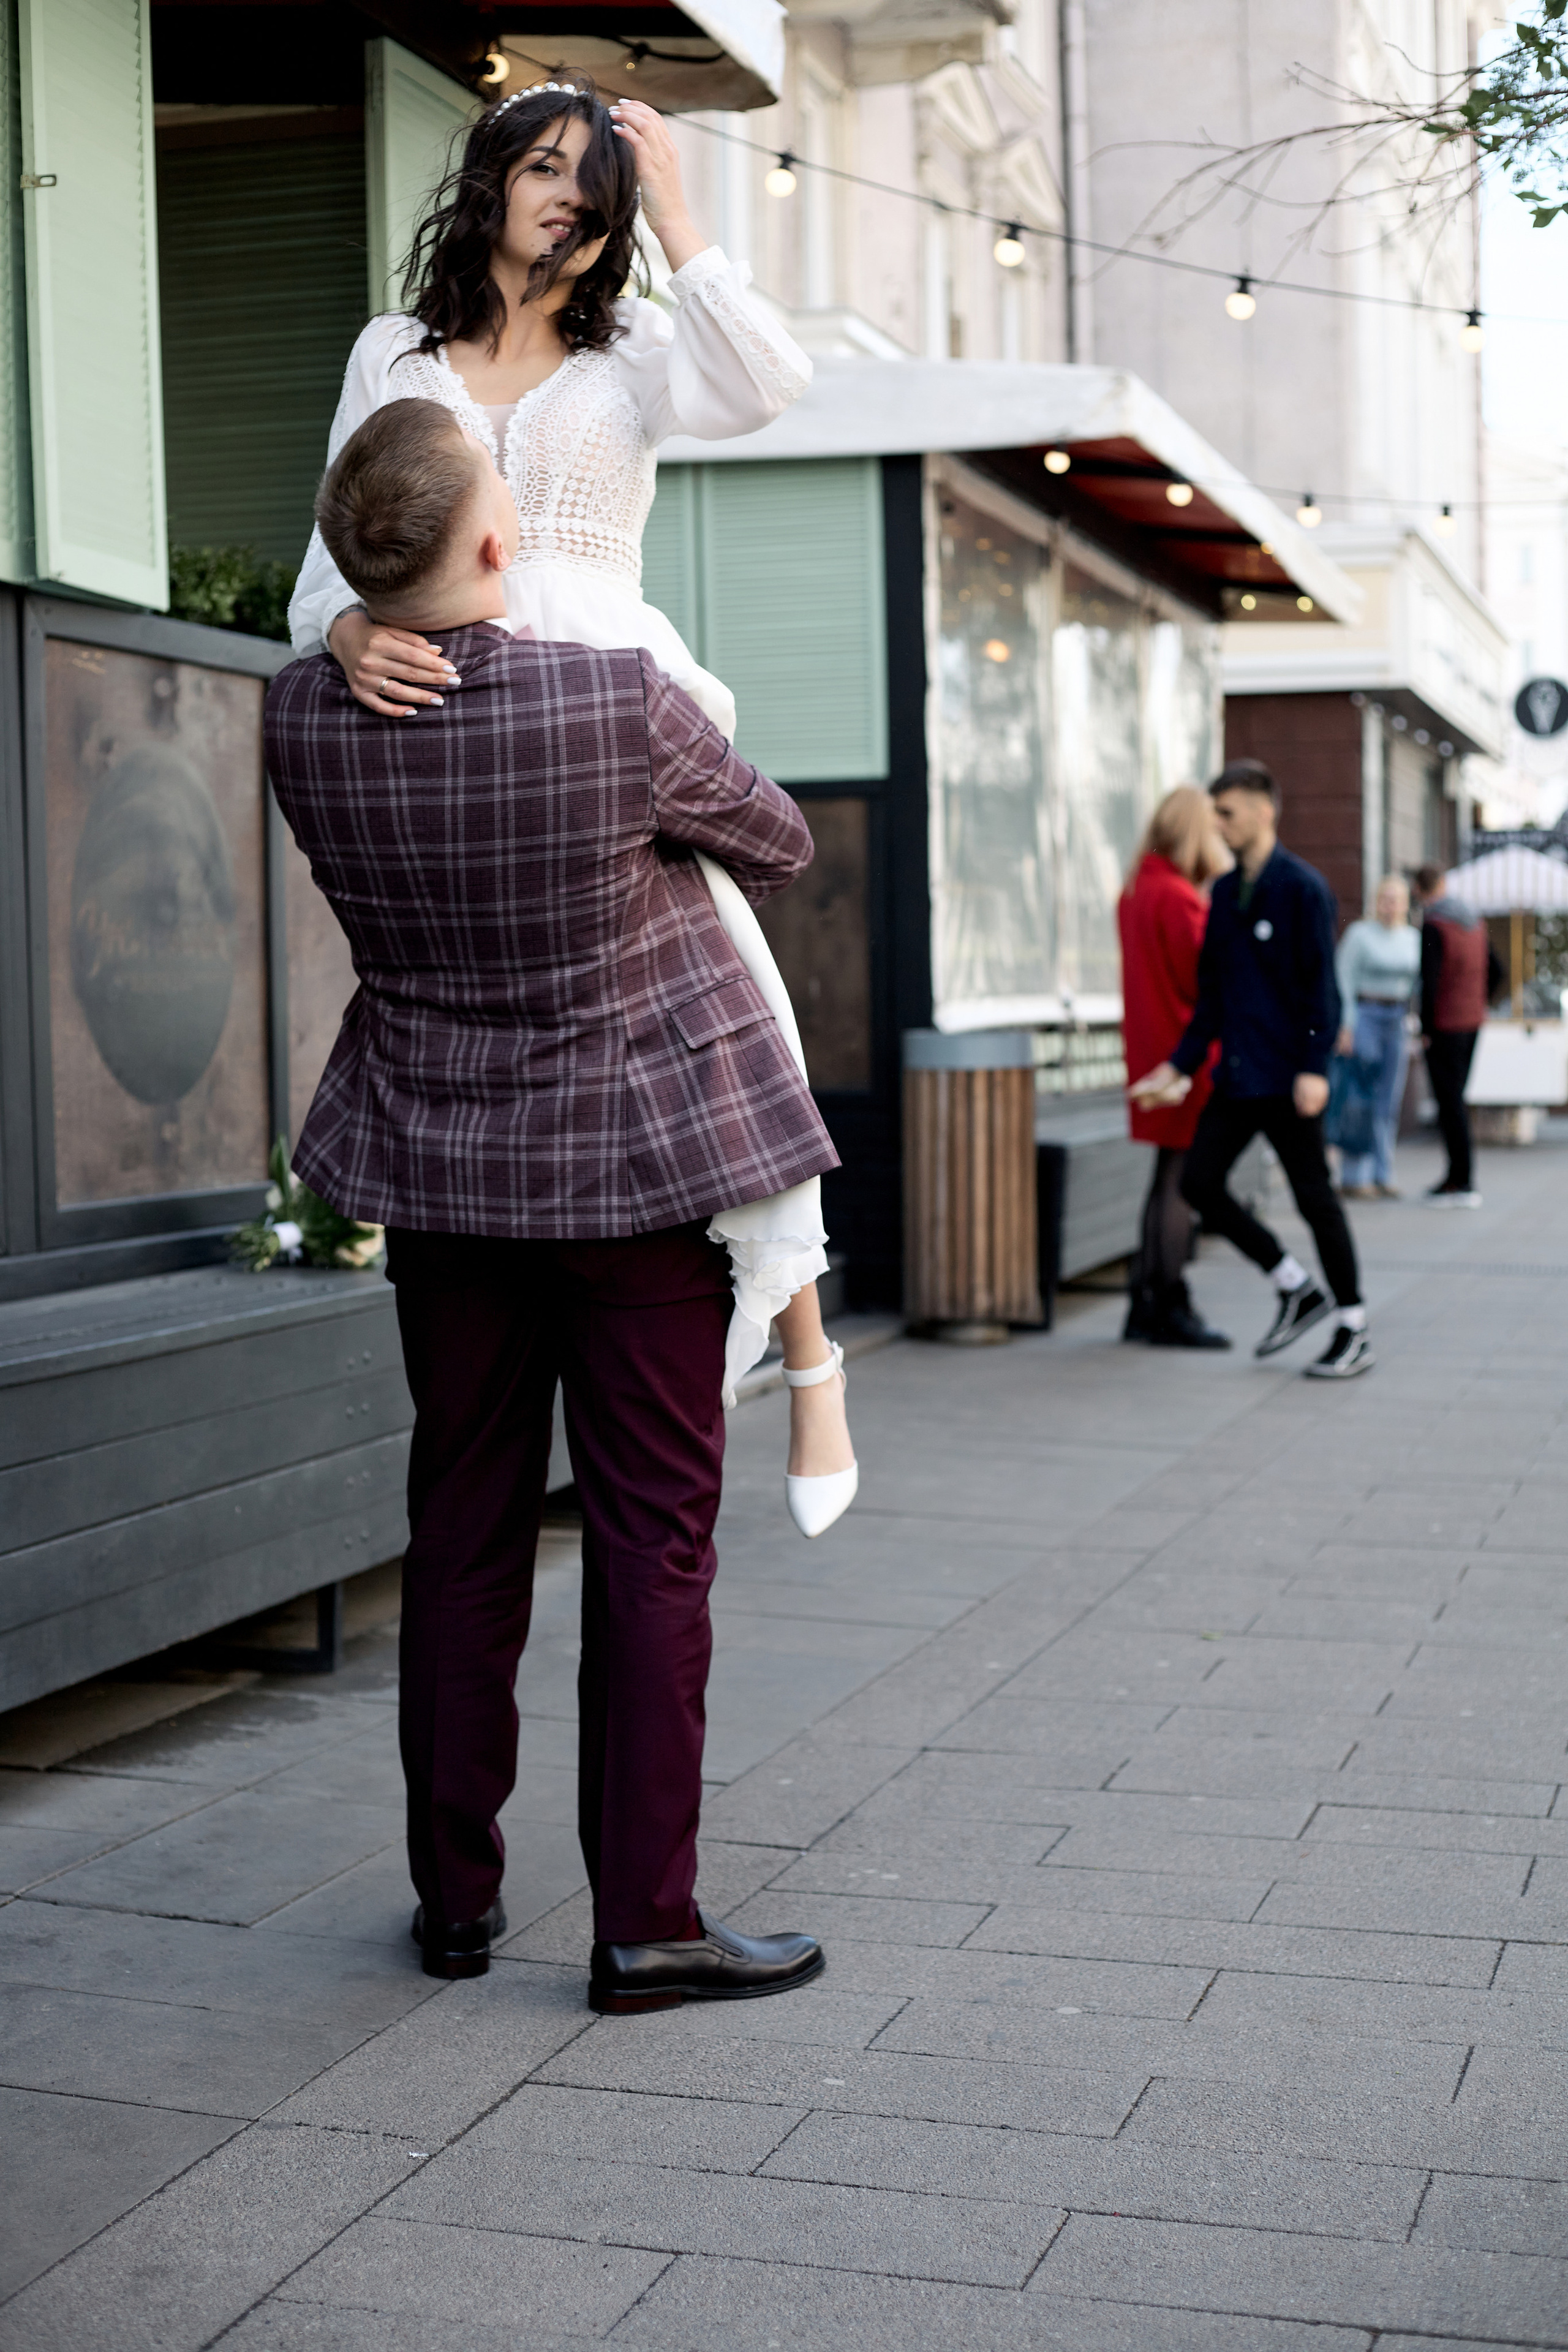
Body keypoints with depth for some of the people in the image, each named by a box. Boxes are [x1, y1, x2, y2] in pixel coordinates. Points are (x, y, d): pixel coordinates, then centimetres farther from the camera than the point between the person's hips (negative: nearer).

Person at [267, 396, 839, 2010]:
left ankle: (455, 1896, 23)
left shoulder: (303, 718, -9)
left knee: (461, 1529, 13)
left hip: (437, 1164, 4)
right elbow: (778, 847, -1)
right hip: (641, 1157, -4)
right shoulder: (619, 703, -18)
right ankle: (645, 1921, 8)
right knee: (652, 1533, 4)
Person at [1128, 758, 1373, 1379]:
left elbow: (1320, 985, -13)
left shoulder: (1302, 889, -9)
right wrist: (1180, 1066, 10)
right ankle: (1296, 1289, 17)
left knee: (1314, 1197, 0)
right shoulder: (1225, 893, 12)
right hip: (1235, 1074, 7)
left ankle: (1354, 1332, 12)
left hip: (1285, 1078, -7)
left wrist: (1314, 1067, -20)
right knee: (1200, 1182, 1)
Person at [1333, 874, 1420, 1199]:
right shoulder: (1359, 934, -4)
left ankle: (1382, 1176, 10)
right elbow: (1344, 981, -6)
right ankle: (1353, 1178, -4)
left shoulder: (1413, 938, 11)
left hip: (1397, 1019, 5)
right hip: (1364, 1016, -5)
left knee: (1388, 1102, 5)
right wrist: (1346, 1027, -12)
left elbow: (1416, 986, 16)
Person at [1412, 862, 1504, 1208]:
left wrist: (1426, 1030, -14)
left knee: (1450, 1102, -5)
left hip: (1444, 1025, -8)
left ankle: (1464, 1184, -6)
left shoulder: (1433, 926, -15)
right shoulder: (1474, 921, 10)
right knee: (1454, 1099, 16)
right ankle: (1456, 1176, 21)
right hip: (1472, 1023, 8)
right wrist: (1478, 1007, 19)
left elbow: (1430, 980, -21)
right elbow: (1496, 969, 14)